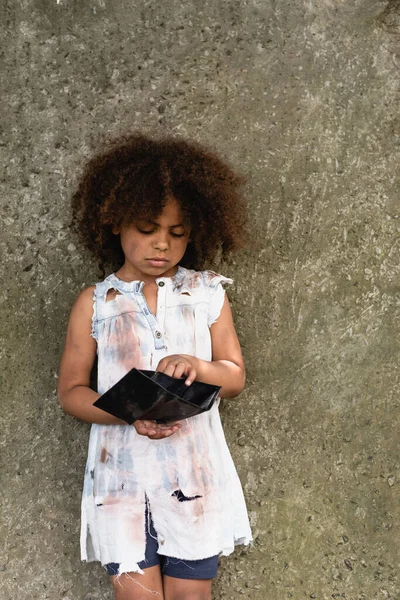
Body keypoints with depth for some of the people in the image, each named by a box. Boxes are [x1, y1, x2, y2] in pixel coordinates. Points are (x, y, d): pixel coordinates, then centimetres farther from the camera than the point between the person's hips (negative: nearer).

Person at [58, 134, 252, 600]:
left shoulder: (207, 294, 3)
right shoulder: (95, 303, 1)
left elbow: (235, 378, 8)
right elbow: (70, 391, 2)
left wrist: (199, 367, -15)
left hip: (196, 475, 1)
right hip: (122, 478, -1)